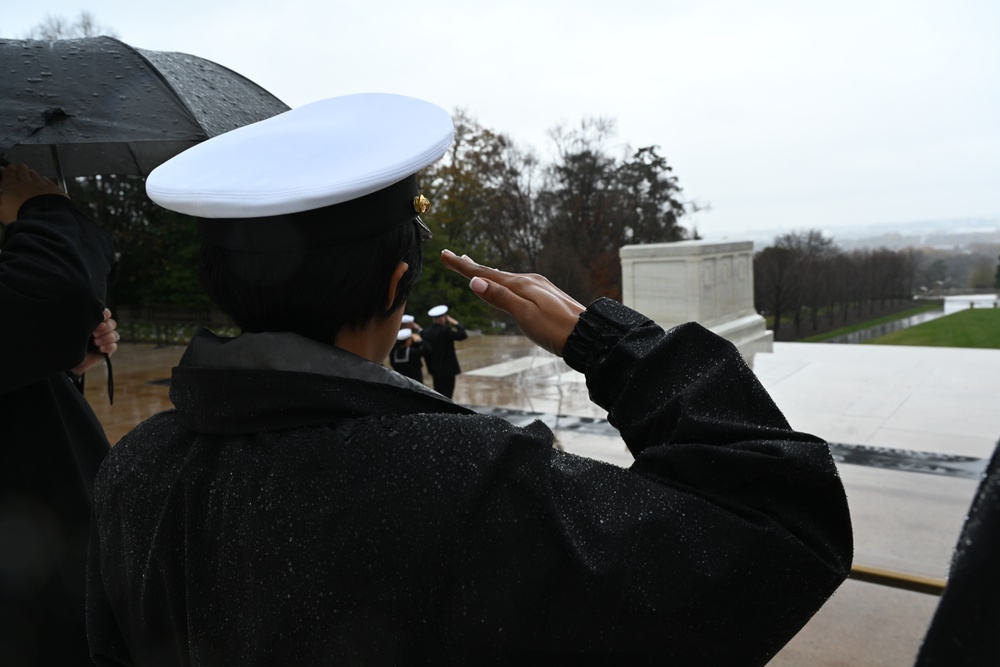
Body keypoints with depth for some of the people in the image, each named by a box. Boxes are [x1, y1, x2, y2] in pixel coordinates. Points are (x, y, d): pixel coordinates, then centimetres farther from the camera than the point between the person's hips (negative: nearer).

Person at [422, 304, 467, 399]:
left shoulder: (426, 333, 4)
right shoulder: (445, 330, -17)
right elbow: (463, 335, -24)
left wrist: (430, 369, 17)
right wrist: (456, 323, -10)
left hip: (435, 370, 7)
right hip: (447, 369, -7)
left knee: (437, 394, 18)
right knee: (446, 396, -2)